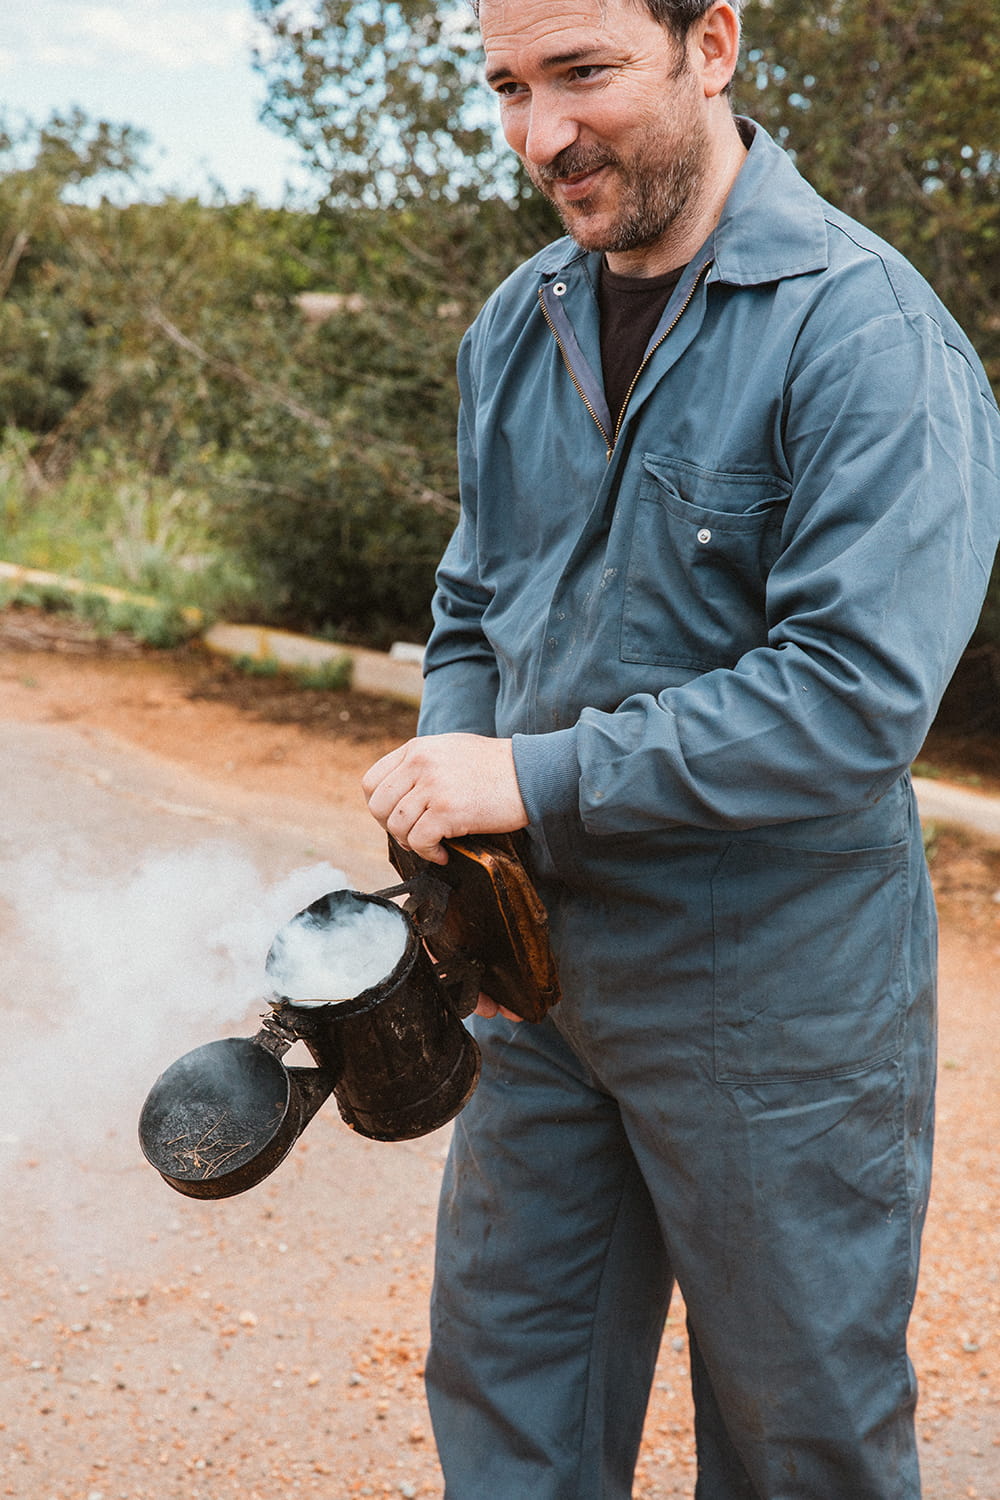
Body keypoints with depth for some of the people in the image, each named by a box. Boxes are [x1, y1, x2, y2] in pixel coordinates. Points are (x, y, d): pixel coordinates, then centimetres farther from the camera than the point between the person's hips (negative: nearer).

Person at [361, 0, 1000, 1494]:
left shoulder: (863, 330, -17)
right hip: (545, 973, 6)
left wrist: (535, 778, -23)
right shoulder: (516, 328, 6)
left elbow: (856, 693, -25)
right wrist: (450, 831, -3)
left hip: (775, 993, -6)